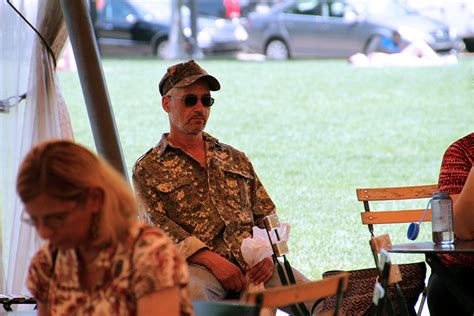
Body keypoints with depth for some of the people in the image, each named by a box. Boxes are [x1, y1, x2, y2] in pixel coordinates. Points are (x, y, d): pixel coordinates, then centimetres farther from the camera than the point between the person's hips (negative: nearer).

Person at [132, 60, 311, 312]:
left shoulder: (236, 159, 28)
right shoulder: (148, 170, 13)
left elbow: (267, 217, 22)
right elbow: (158, 227, -2)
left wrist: (267, 253, -2)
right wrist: (212, 260, -16)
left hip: (253, 263, 4)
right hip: (198, 265, -3)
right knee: (191, 291, -42)